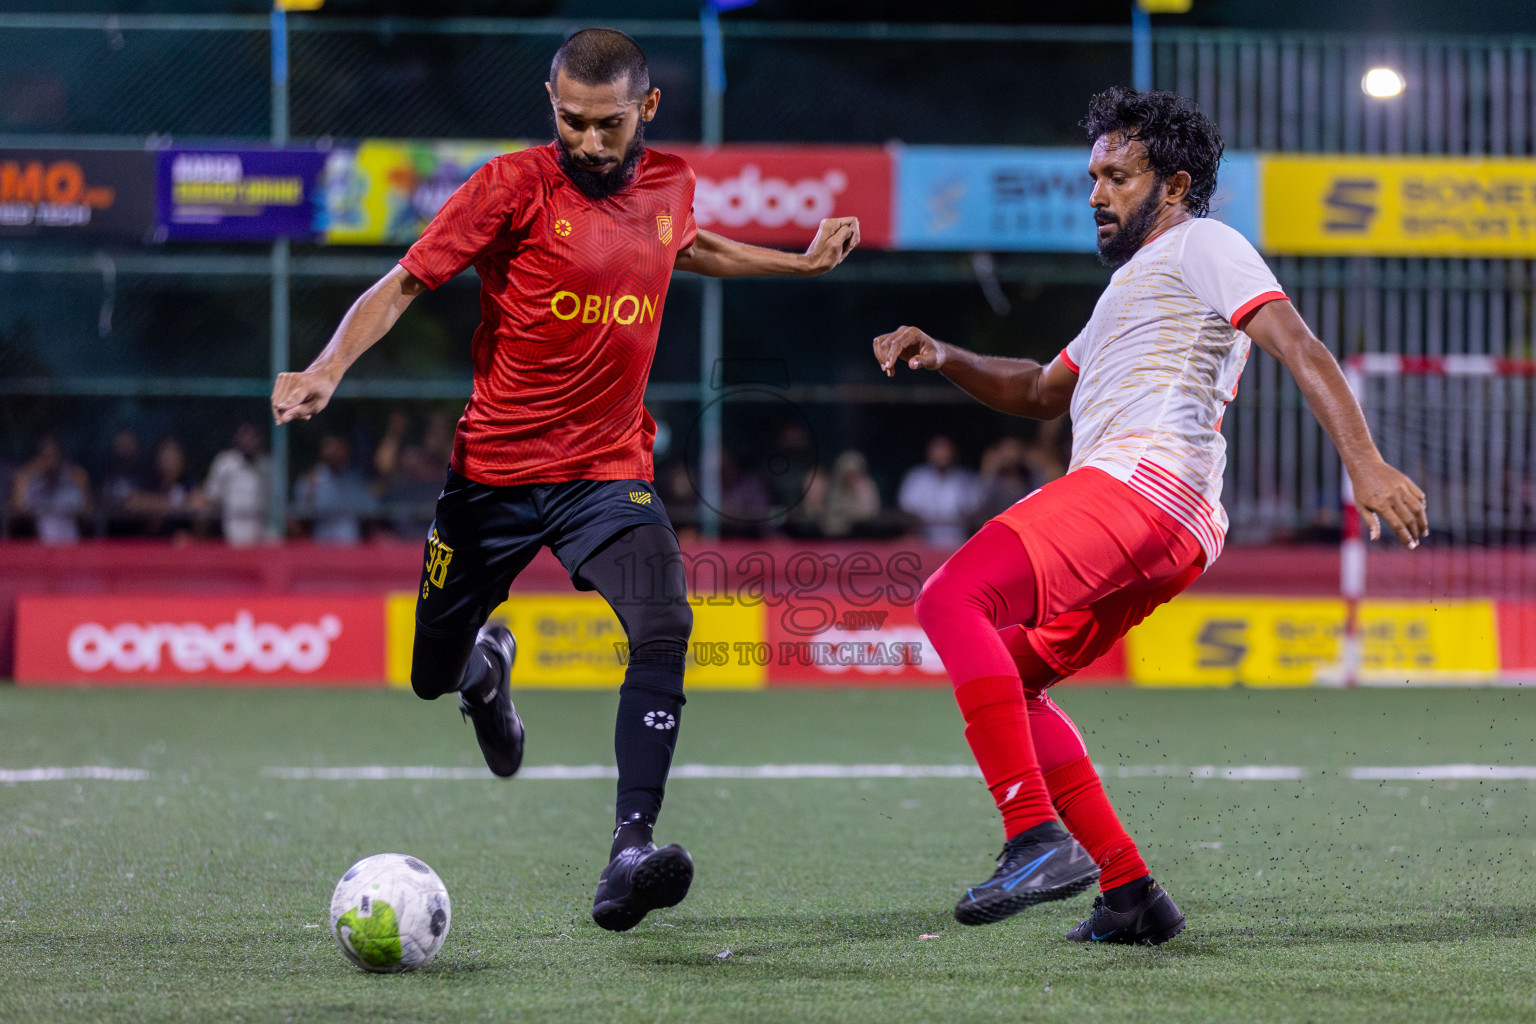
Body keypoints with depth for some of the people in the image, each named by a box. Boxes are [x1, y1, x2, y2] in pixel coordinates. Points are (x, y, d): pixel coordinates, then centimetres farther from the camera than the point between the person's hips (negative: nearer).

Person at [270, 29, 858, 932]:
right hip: (497, 469, -2)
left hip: (611, 469, 2)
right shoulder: (516, 186, -11)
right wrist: (329, 369, -26)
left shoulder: (670, 185, 4)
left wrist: (803, 261, 31)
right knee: (433, 679, 8)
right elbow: (405, 283, -11)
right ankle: (486, 660, 48)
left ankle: (631, 852, -29)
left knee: (664, 625, -26)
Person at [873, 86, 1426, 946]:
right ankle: (1129, 892, 7)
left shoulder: (1202, 245, 7)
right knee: (1007, 686, 15)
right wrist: (943, 358, 23)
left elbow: (1298, 346, -6)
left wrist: (1366, 465, -20)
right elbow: (1045, 392, 41)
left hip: (1145, 478, -10)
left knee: (953, 600, -23)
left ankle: (1040, 841, -33)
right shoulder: (1132, 283, 36)